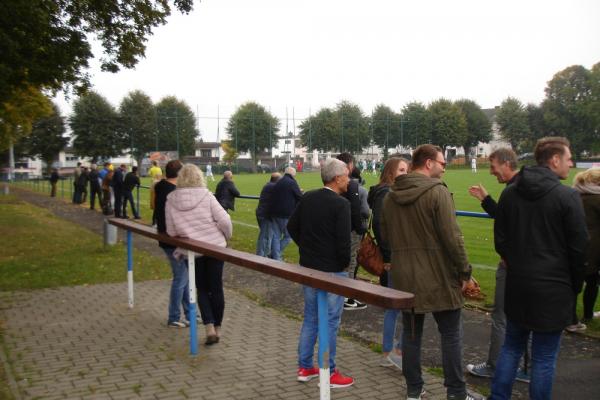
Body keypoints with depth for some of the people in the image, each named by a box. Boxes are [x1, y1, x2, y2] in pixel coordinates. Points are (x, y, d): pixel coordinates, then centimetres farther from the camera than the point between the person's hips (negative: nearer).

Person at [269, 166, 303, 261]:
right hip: (286, 214, -7)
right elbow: (300, 197, -9)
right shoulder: (292, 182, -10)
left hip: (274, 213, 7)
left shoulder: (278, 182, 12)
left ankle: (276, 257, 14)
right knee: (288, 236, 8)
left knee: (276, 236, 11)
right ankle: (278, 254, 4)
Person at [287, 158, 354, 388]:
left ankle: (305, 367, 25)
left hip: (308, 267, 7)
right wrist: (345, 263, -4)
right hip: (332, 270, -7)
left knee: (310, 318, 17)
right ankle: (329, 373, 12)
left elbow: (292, 227, 9)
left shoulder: (308, 198, 3)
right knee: (330, 322, 3)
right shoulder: (341, 204, -17)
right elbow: (343, 241, -20)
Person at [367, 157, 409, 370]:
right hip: (394, 260, -10)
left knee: (393, 307, 14)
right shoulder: (385, 193, -13)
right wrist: (388, 258, -20)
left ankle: (387, 354, 23)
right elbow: (379, 224, -21)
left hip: (393, 259, 10)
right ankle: (399, 351, 3)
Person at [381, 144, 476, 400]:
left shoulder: (390, 196, 6)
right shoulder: (437, 192, -14)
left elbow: (385, 237, 11)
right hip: (437, 275, -5)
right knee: (451, 334, 7)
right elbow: (452, 237, -17)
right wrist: (464, 270, -8)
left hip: (403, 276, 6)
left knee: (411, 333, 13)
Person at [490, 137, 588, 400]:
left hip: (517, 285, 5)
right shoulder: (568, 197, -13)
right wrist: (575, 285, 5)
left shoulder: (510, 193, 3)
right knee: (544, 357, 6)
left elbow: (500, 239, 7)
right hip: (553, 288, -5)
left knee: (511, 347, 18)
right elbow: (579, 248, -8)